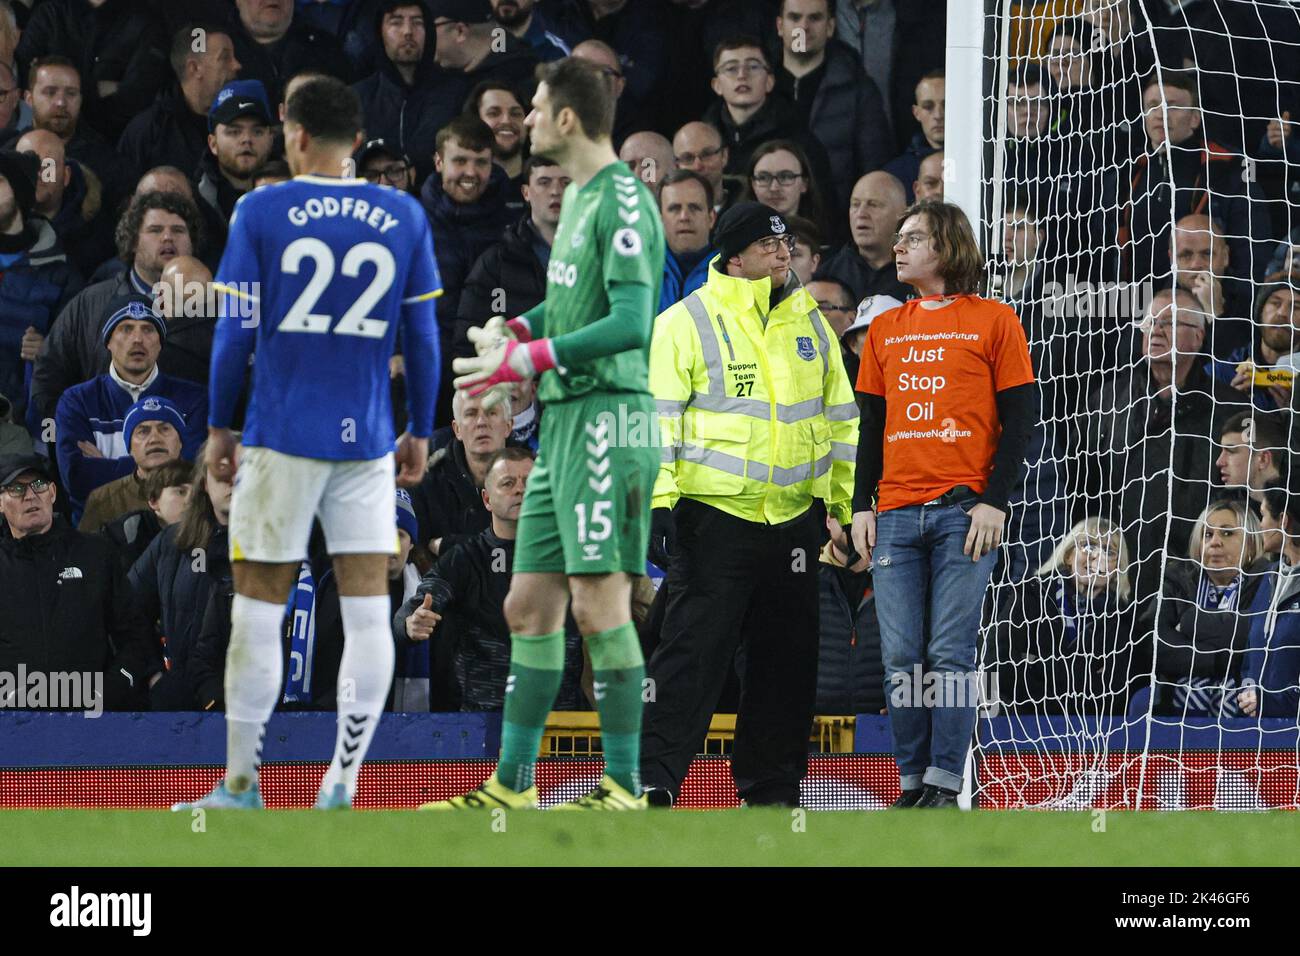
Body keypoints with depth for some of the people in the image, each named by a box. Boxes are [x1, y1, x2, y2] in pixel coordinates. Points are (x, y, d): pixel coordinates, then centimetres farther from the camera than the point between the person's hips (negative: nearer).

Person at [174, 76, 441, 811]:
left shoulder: (260, 213, -2)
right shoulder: (405, 218, 4)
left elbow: (236, 332, -3)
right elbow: (423, 338, 6)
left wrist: (220, 426, 7)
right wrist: (420, 434, 15)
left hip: (282, 437, -2)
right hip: (368, 443, 2)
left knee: (259, 609, 4)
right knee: (368, 613, 2)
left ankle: (242, 789, 9)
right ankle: (342, 789, -3)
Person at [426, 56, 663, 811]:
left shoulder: (623, 200, -12)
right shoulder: (578, 197, 17)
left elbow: (631, 322, -20)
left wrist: (529, 359, -19)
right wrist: (515, 328, 12)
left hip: (608, 419, -10)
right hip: (564, 421, 10)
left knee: (599, 605, -9)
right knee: (530, 605, 10)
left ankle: (625, 789, -5)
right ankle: (513, 786, 15)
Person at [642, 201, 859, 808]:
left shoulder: (810, 323, 13)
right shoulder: (687, 322, -3)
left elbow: (841, 419, 19)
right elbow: (656, 416, -6)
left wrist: (850, 504, 14)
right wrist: (657, 500, -15)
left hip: (793, 516, 5)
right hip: (714, 513, -5)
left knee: (788, 656, 8)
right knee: (695, 647, -11)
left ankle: (771, 785, 17)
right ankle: (655, 779, -10)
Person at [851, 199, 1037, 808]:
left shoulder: (992, 322, 4)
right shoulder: (884, 330, 17)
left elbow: (1020, 419, 1)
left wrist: (994, 501, -8)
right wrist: (861, 505, 9)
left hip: (965, 511, -4)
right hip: (895, 516, 4)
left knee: (950, 654, -8)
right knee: (900, 659, -1)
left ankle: (945, 786, -6)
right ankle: (913, 785, 4)